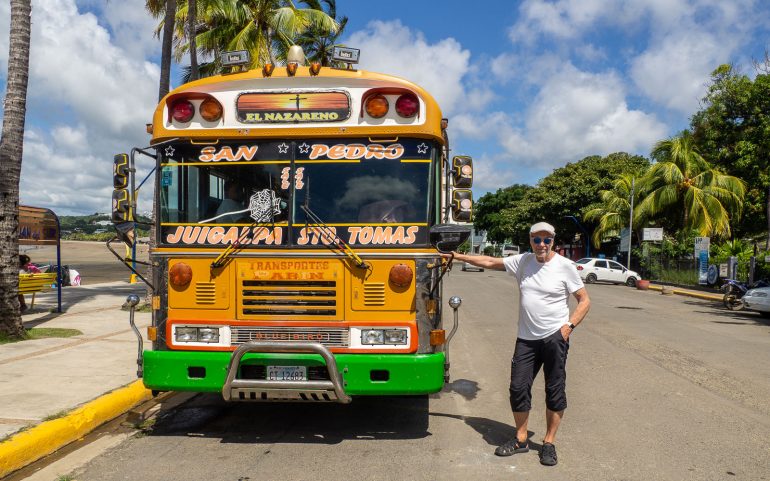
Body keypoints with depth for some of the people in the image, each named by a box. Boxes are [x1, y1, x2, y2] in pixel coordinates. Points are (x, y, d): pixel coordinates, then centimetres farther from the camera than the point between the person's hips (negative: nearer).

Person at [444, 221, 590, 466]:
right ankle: (521, 439, 23)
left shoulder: (565, 266, -5)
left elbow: (584, 300, -1)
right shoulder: (522, 261, 4)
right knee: (518, 388, 5)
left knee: (555, 390, 4)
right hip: (526, 338, 4)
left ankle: (549, 443, 20)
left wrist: (570, 325, -13)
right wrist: (457, 256, 10)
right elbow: (489, 262, 10)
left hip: (554, 337, -3)